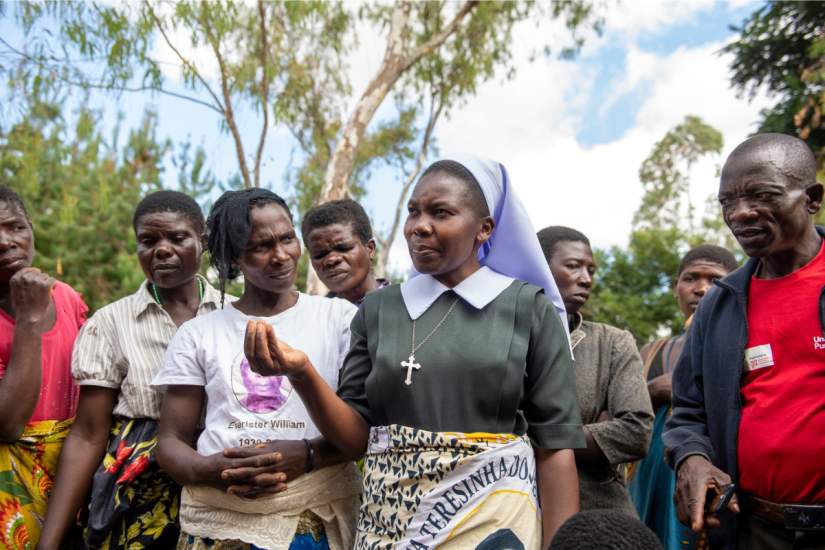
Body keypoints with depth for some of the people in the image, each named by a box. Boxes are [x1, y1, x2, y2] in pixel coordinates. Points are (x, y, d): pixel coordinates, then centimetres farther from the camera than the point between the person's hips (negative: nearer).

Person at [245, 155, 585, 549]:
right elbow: (356, 437, 0)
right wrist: (301, 372, -16)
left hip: (493, 516, -2)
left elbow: (554, 443, -5)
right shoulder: (377, 310, 3)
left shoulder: (530, 308, -4)